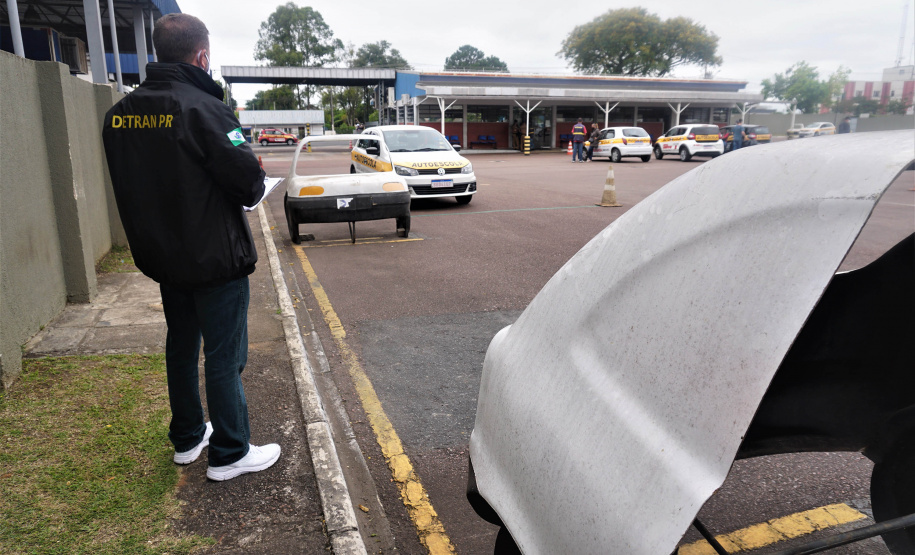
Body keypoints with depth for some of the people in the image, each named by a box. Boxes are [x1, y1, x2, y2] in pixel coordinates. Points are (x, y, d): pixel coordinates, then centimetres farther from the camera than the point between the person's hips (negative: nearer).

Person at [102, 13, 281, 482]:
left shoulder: (119, 114, 4)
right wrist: (254, 184, 1)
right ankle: (229, 454, 15)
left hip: (163, 259, 7)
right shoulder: (203, 108, -19)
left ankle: (187, 439, 35)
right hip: (215, 260, -7)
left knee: (181, 348, 20)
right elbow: (249, 184, -20)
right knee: (223, 357, 3)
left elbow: (131, 186, 10)